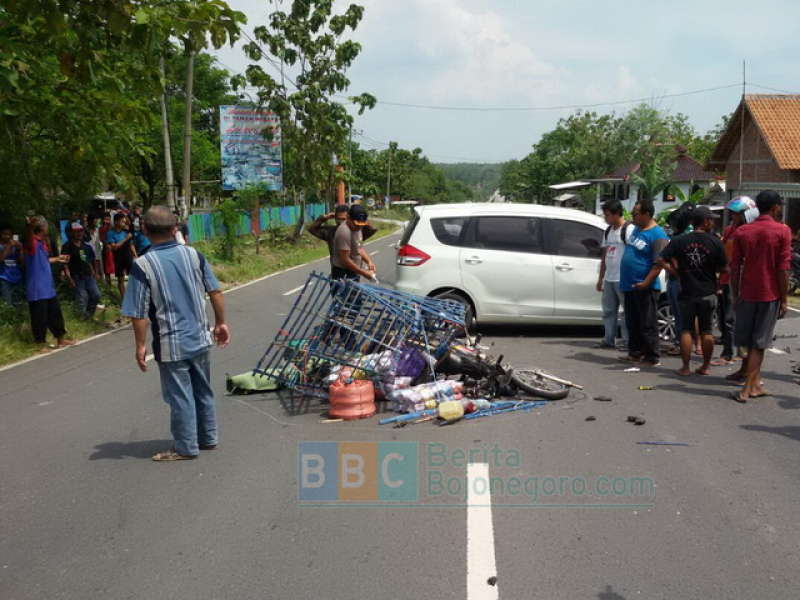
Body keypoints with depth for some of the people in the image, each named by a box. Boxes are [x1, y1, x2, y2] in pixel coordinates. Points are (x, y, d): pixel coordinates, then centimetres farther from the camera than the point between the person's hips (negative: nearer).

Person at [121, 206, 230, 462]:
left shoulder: (142, 265, -14)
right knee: (203, 390, 18)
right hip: (200, 338, 5)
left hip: (171, 344, -4)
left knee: (180, 396, 6)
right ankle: (208, 438, 30)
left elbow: (139, 313, -13)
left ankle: (186, 448, 17)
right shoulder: (193, 254, -2)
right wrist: (221, 323, 13)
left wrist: (140, 346, -3)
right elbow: (215, 291, 2)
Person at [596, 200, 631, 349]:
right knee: (608, 310, 9)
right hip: (609, 278, 8)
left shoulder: (628, 229, -9)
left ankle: (628, 341, 2)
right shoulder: (608, 232, 16)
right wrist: (601, 278, 20)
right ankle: (609, 340, 15)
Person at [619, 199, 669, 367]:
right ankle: (635, 353, 25)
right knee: (633, 323, 15)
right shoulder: (636, 229, 13)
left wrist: (645, 283, -22)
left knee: (647, 324, -3)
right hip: (629, 285, 9)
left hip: (644, 287, -9)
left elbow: (659, 264, -17)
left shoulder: (657, 235, -13)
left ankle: (652, 357, 3)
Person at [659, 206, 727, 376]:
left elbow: (662, 260, -10)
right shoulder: (715, 242, -7)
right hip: (708, 293, 0)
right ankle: (705, 366, 15)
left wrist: (676, 273, -1)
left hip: (687, 293, 0)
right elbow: (723, 267, -3)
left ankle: (685, 367, 7)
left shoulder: (679, 241, -5)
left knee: (686, 330, 7)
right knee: (706, 331, 10)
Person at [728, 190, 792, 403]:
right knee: (758, 343, 0)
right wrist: (784, 299, -3)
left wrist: (735, 295, 10)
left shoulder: (742, 232, 3)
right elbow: (783, 268, -9)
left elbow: (734, 267, 3)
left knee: (748, 340, 14)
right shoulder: (782, 231, -6)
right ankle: (748, 388, -1)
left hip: (747, 294, 3)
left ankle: (755, 383, 24)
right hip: (770, 294, -3)